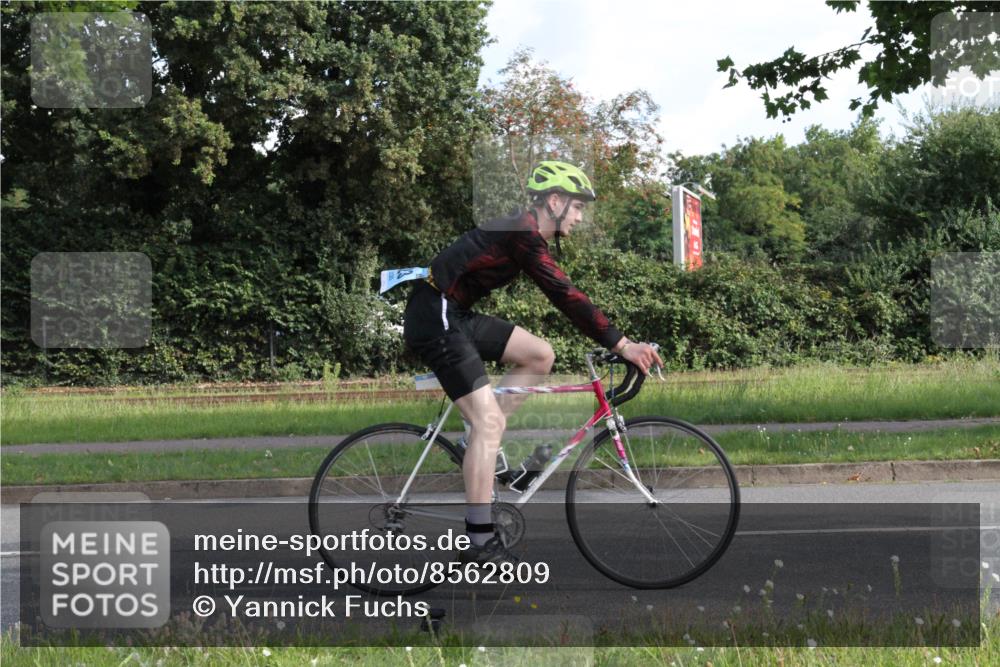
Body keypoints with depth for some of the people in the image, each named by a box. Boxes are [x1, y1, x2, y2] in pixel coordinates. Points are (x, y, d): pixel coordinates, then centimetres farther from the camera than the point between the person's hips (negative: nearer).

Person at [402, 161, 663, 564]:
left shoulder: (527, 234, 14)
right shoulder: (523, 234, -18)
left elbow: (561, 296, 21)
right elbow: (564, 296, -26)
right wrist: (620, 344, -27)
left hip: (455, 316, 10)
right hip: (435, 317, -10)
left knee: (540, 356, 7)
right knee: (489, 421, -13)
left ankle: (479, 443, 10)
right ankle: (480, 543, -12)